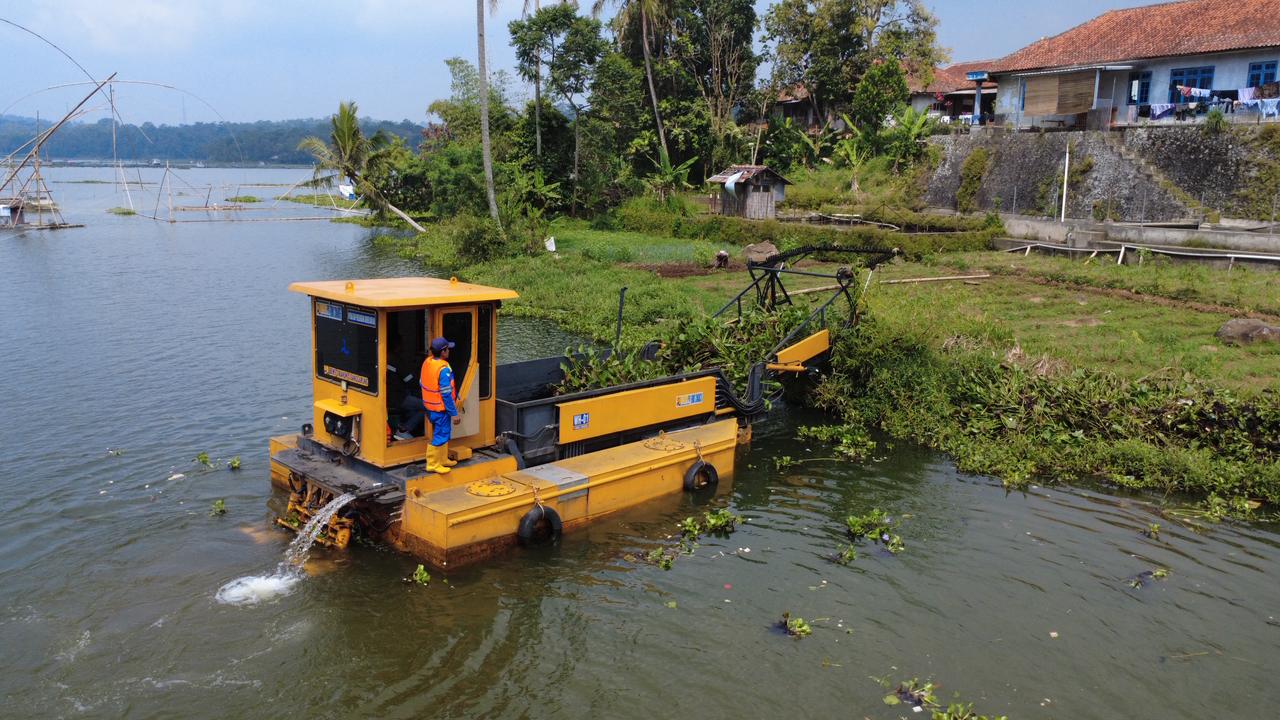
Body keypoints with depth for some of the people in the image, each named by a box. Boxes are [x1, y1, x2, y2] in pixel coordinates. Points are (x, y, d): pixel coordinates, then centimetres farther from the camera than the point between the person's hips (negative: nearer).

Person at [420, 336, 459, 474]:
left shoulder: (427, 362, 1)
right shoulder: (444, 369, -25)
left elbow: (422, 383, 12)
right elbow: (446, 394, -24)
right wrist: (454, 413, -17)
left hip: (429, 406, 9)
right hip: (441, 409, -9)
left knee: (444, 433, 22)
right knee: (440, 436, 3)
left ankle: (443, 459, 33)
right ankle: (433, 464, 10)